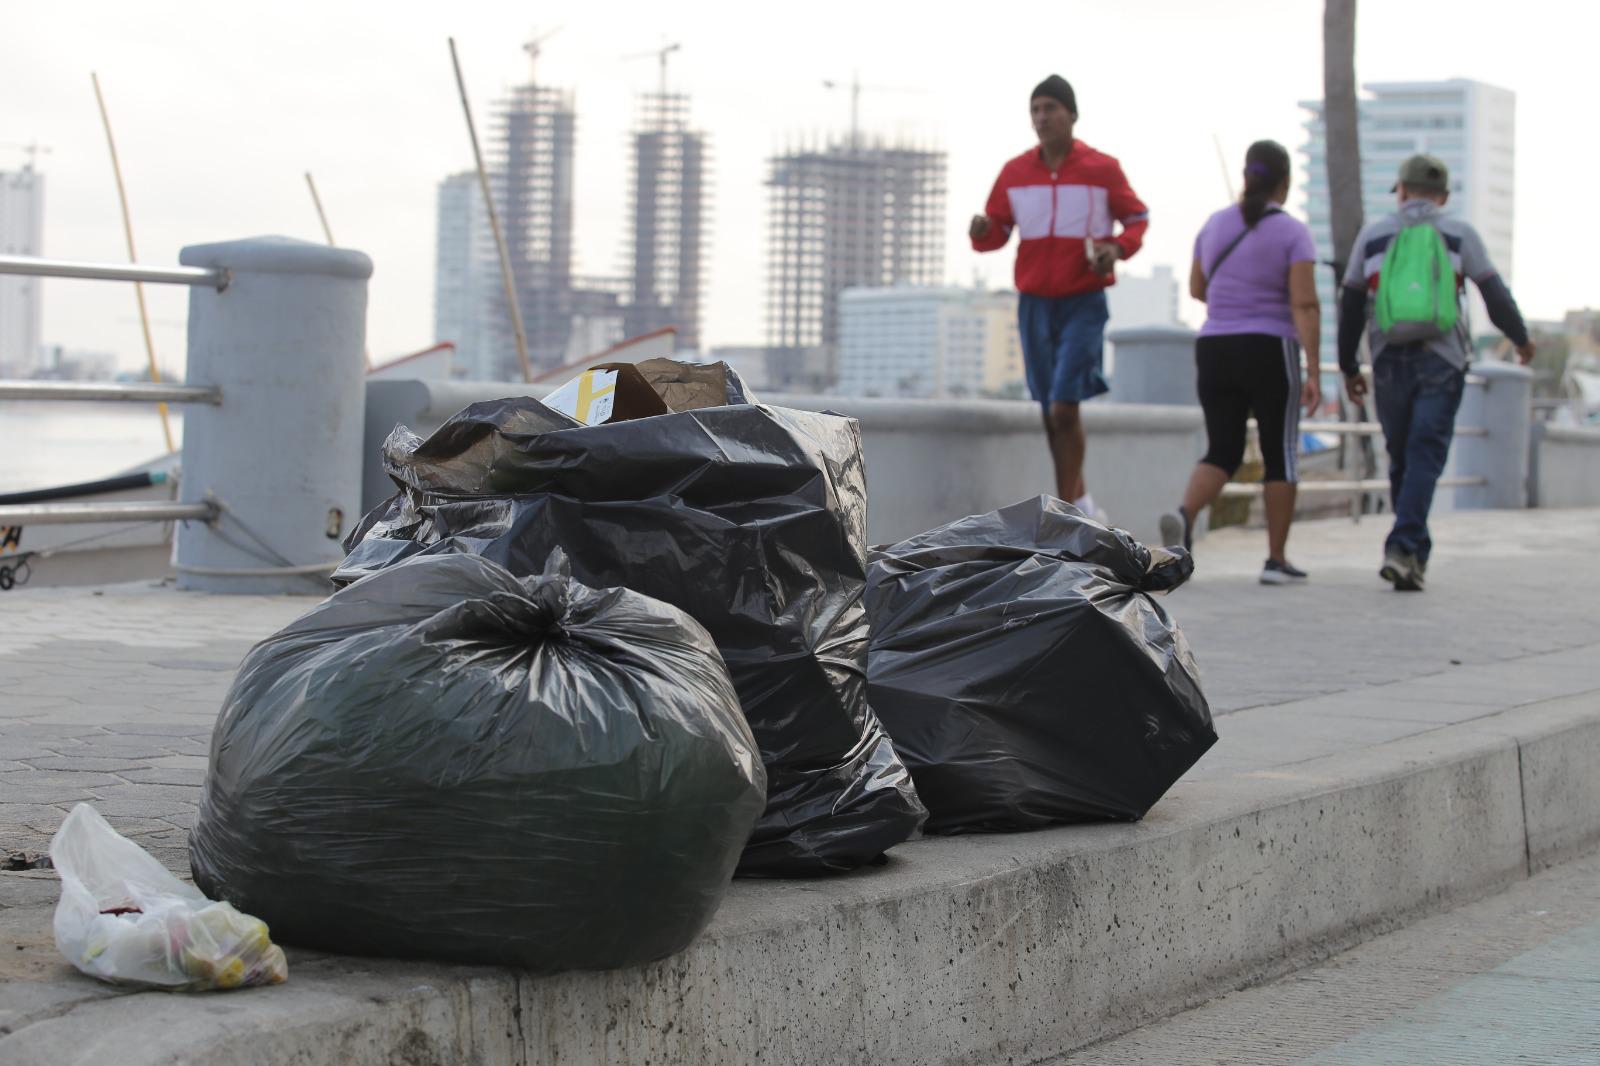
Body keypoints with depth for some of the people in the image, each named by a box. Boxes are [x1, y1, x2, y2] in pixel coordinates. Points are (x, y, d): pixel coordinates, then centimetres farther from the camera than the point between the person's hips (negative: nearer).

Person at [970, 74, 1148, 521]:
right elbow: (997, 232, 10)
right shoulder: (1014, 172, 6)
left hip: (1084, 303, -4)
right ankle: (1080, 502, 24)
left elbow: (1137, 219, 8)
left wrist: (1118, 248, -12)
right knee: (1052, 413, 9)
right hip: (1034, 302, 4)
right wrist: (981, 231, -13)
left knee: (1064, 407, -15)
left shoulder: (1102, 169, -2)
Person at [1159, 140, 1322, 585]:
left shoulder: (1215, 224, 7)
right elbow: (1305, 305, -15)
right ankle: (1276, 560, 8)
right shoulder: (1293, 233, -8)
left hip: (1214, 349, 4)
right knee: (1280, 455, 8)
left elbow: (1197, 289, 17)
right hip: (1269, 352, -4)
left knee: (1222, 452, 7)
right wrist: (1314, 372, -16)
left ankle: (1184, 515, -22)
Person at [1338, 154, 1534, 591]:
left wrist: (1349, 368, 16)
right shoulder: (1459, 233, 4)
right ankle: (1402, 548, -21)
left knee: (1402, 460, 14)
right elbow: (1495, 293, 3)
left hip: (1390, 362, 2)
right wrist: (1520, 337, 20)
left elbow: (1351, 304, 8)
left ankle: (1416, 554, 19)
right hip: (1441, 360, -2)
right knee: (1425, 458, -5)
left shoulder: (1373, 235, 9)